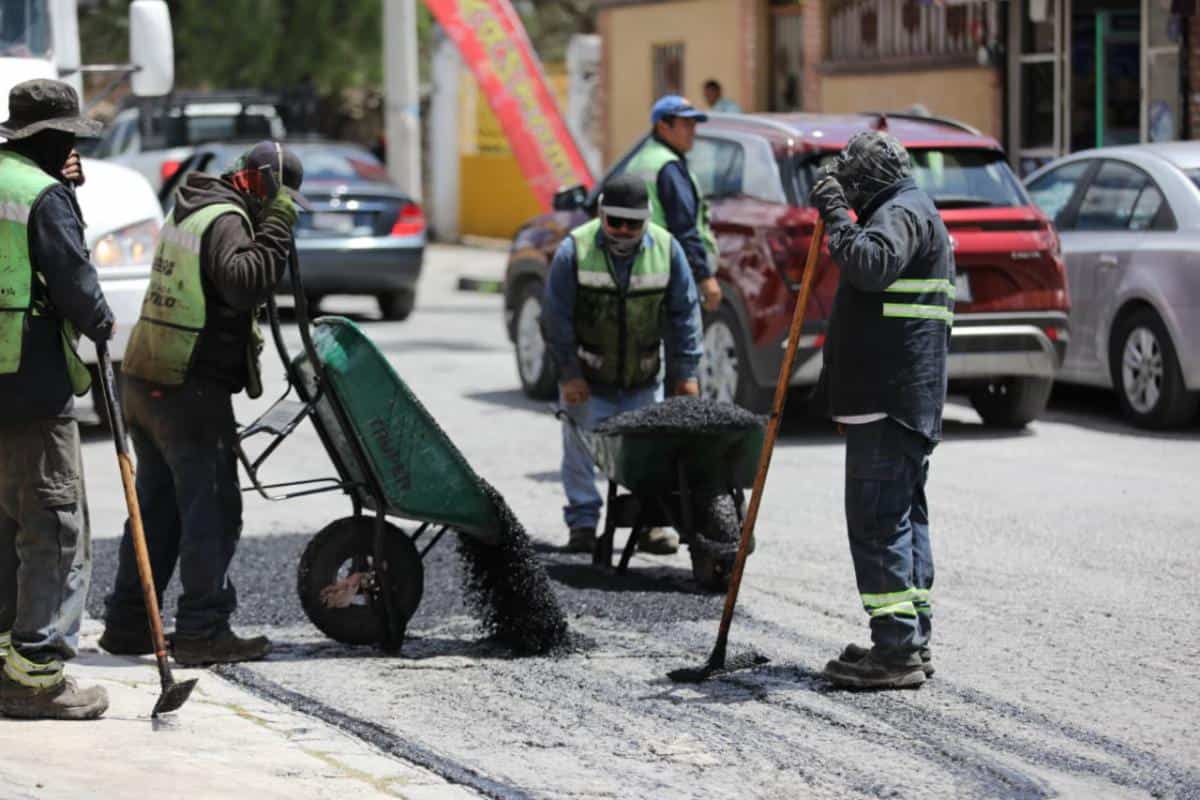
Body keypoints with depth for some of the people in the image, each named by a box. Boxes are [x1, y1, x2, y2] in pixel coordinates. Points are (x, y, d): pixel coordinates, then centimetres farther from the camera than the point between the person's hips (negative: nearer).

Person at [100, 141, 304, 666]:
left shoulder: (189, 210, 18)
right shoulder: (225, 219, -12)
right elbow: (243, 281, -28)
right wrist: (276, 228, -20)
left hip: (145, 381, 10)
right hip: (190, 389, -10)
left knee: (157, 504, 16)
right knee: (211, 509, -4)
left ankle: (127, 623, 19)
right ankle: (202, 631, -4)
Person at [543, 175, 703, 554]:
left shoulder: (666, 249, -6)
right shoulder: (575, 250, -12)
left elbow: (684, 315, 0)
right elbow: (557, 317, -8)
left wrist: (685, 372, -2)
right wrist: (569, 372, -11)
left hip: (643, 380, 2)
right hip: (587, 380, -1)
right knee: (581, 450, 0)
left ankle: (653, 521, 11)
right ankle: (582, 521, 9)